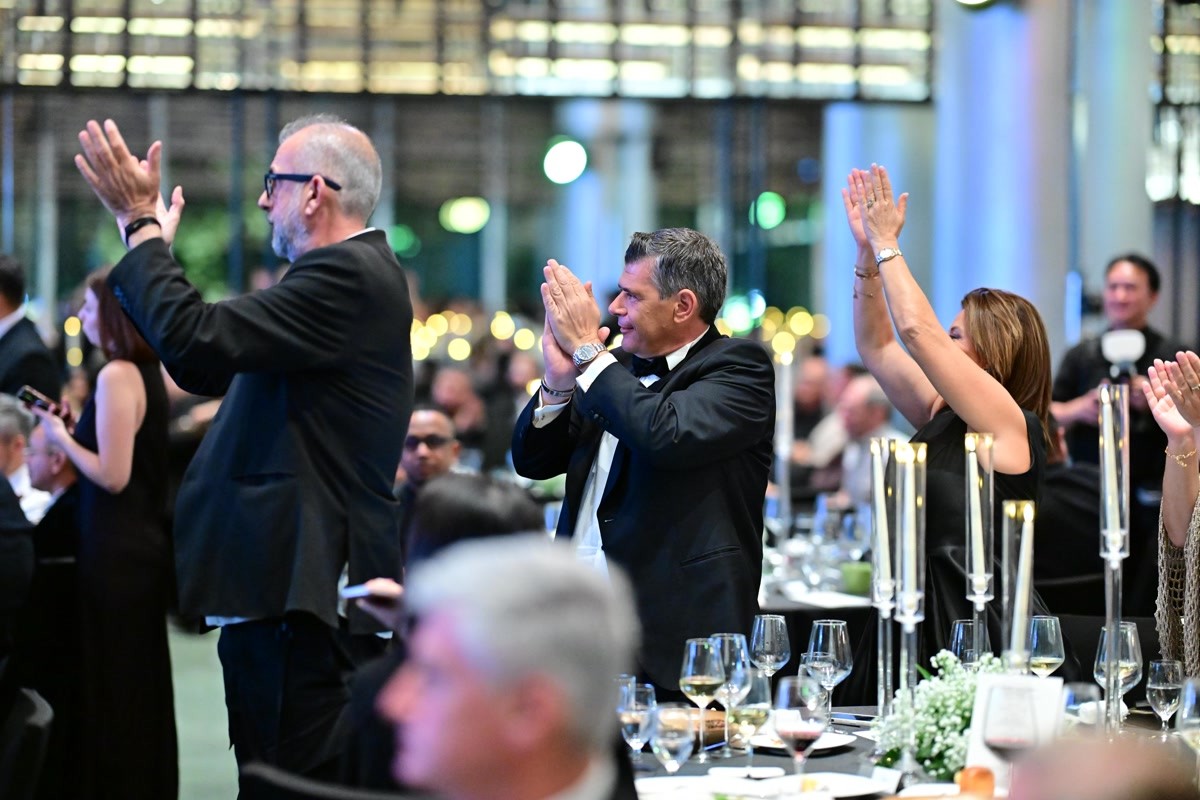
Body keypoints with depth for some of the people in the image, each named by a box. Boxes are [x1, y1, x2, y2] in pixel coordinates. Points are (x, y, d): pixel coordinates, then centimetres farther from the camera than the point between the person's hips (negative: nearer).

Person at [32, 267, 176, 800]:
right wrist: (71, 433, 14)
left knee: (110, 685, -1)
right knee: (141, 685, 14)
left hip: (115, 553, -9)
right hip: (144, 542, 9)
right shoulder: (148, 374, 10)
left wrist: (61, 440, -7)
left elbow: (112, 475, -20)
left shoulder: (116, 377, -16)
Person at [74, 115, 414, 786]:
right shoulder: (352, 274, 19)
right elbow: (213, 371, 22)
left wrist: (142, 222, -9)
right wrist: (151, 243, 24)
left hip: (304, 589, -11)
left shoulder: (347, 276, -15)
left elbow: (196, 341, -22)